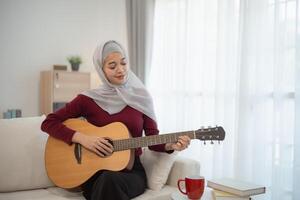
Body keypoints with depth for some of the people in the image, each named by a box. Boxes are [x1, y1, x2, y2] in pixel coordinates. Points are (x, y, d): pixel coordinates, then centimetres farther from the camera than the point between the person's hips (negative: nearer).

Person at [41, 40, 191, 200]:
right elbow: (48, 123, -1)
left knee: (110, 180, -34)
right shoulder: (88, 99, -1)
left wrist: (171, 145, -16)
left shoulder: (140, 97, 3)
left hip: (131, 170, 1)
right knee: (106, 180, -35)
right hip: (95, 173, 0)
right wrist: (82, 138, -14)